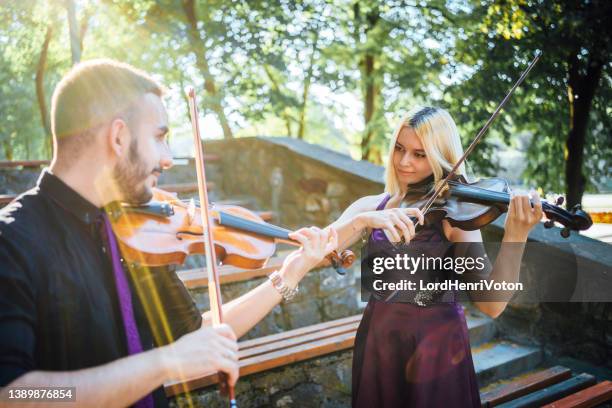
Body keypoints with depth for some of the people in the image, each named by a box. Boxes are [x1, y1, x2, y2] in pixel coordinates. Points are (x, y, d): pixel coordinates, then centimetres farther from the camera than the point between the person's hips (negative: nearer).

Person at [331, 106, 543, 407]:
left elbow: (491, 304, -18)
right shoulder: (371, 206, 1)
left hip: (437, 345, -2)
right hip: (378, 342, 3)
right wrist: (363, 221, -28)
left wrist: (515, 236, -31)